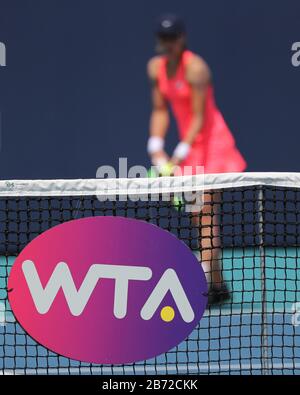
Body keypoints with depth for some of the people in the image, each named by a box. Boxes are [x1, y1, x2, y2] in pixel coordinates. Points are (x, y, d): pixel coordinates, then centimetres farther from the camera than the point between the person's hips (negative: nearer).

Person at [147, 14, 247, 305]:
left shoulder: (195, 68, -17)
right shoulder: (155, 67, 5)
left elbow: (199, 117, -18)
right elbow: (160, 110, 9)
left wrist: (180, 155, -22)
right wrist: (156, 148, -3)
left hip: (211, 142, -8)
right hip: (188, 146, 8)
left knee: (206, 215, -15)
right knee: (199, 218, 6)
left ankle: (207, 283, -20)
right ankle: (219, 286, 11)